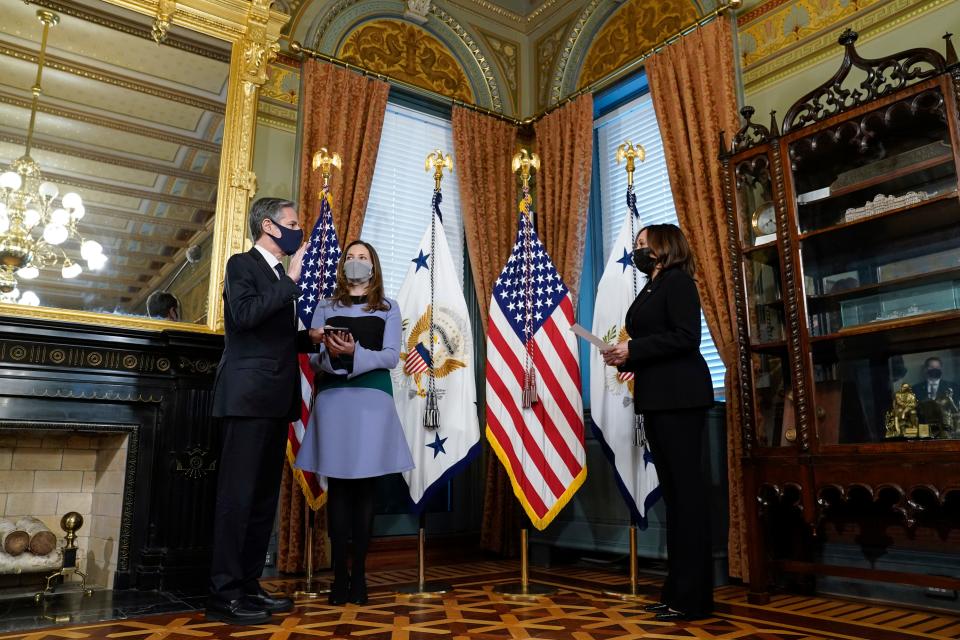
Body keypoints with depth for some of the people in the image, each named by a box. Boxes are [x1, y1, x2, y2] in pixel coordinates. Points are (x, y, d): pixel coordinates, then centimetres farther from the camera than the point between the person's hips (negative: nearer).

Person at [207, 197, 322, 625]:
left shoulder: (282, 277, 21)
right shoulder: (242, 264, -2)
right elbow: (244, 315, -20)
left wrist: (309, 337, 9)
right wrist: (292, 279, -15)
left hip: (276, 400, 8)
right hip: (249, 397, -8)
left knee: (264, 497, 10)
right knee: (237, 494, -6)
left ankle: (248, 585, 19)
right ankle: (223, 594, 2)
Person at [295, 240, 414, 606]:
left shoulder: (388, 308, 11)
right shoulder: (326, 307, 15)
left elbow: (391, 357, 0)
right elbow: (313, 357, 7)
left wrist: (355, 353, -16)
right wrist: (331, 354, -16)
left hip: (372, 398, -1)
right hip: (332, 398, 1)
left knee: (365, 485, 0)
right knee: (337, 484, 0)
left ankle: (359, 575, 6)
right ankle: (339, 574, 6)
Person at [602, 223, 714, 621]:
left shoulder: (678, 281, -5)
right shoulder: (650, 289, 20)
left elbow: (686, 337, -17)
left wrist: (632, 350, -15)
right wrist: (623, 358, 3)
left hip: (680, 398, -9)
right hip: (657, 399, 9)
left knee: (687, 488, -6)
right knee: (672, 490, 10)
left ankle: (693, 598, 1)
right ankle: (677, 590, 17)